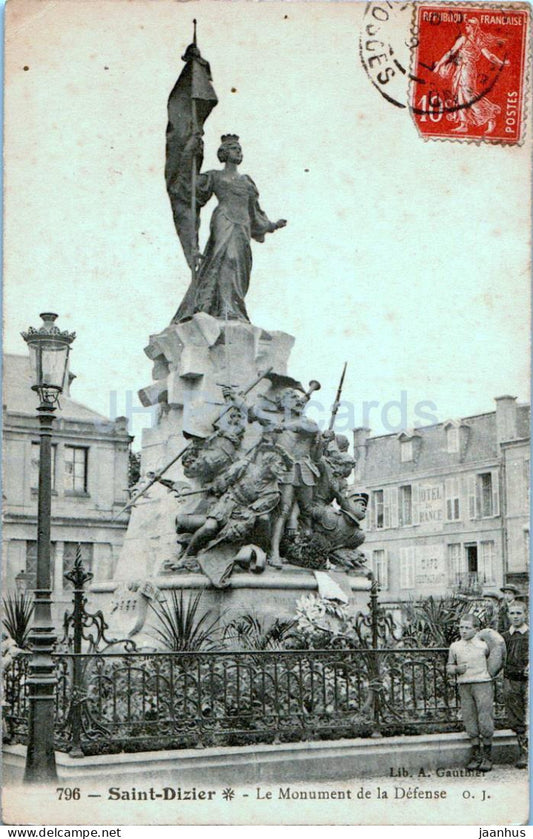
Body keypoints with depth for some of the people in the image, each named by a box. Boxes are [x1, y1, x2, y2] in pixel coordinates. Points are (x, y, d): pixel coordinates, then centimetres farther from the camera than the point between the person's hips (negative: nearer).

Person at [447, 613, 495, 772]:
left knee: (485, 719, -6)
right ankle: (476, 754, 14)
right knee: (469, 719, 3)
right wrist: (457, 669, -7)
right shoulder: (455, 647, 8)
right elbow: (449, 667, 12)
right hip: (464, 686, 3)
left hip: (482, 683, -3)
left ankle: (487, 756, 6)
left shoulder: (484, 644, 3)